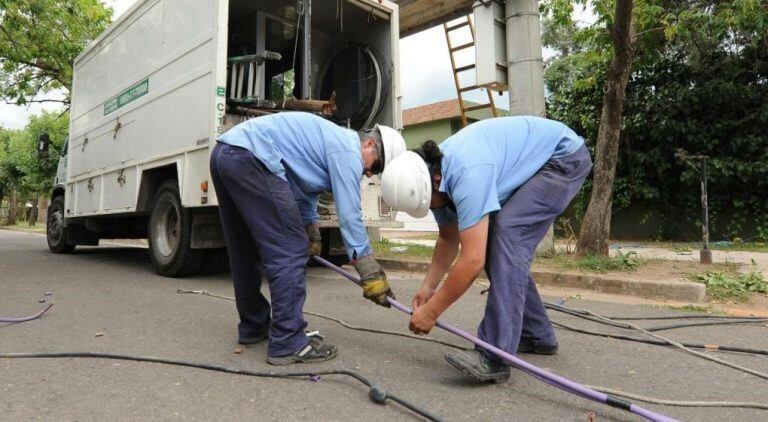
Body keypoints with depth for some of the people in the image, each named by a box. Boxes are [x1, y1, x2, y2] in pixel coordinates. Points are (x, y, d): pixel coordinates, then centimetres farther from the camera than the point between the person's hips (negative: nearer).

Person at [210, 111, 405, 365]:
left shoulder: (333, 142, 26)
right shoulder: (347, 150, -4)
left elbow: (306, 192, 38)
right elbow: (349, 215, -8)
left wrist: (312, 237, 48)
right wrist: (371, 274, -3)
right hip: (250, 158, -11)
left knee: (246, 252, 18)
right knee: (289, 251, -7)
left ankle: (253, 326, 32)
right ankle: (287, 343, -3)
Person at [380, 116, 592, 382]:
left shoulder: (466, 175, -36)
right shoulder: (432, 173, -7)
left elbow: (472, 261, -35)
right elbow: (448, 238, 6)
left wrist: (431, 311, -24)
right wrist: (428, 286, 0)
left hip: (564, 157, -9)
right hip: (534, 164, 9)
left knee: (507, 233, -26)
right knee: (492, 244, 4)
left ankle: (495, 356, -25)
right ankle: (536, 335, 18)